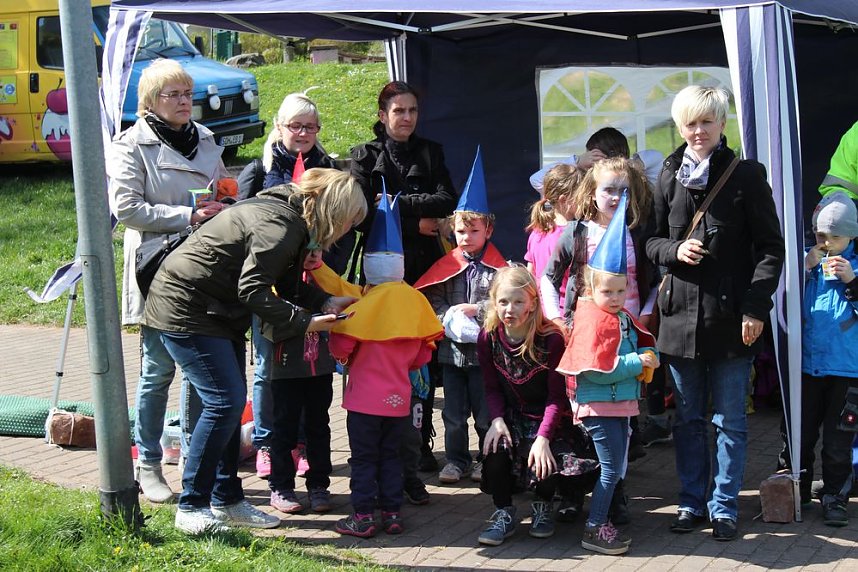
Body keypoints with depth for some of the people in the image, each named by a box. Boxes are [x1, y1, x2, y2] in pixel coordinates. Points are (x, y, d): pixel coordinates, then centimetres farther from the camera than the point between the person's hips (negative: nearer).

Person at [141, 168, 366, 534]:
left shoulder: (287, 213, 9)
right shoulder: (279, 227, -23)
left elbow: (284, 282, 15)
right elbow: (253, 289, -26)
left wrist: (325, 303, 1)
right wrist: (305, 323, -22)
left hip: (215, 310, 11)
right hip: (184, 310, -11)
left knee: (231, 402, 12)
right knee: (224, 402, -12)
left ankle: (227, 500, 21)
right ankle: (191, 508, -4)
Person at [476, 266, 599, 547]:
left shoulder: (551, 339, -19)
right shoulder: (488, 338, -8)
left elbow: (557, 395, -15)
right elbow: (492, 388, 2)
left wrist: (543, 436, -26)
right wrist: (497, 420, -17)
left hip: (549, 418, -3)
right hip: (512, 417, 3)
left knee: (544, 461, -27)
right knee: (495, 447, -28)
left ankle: (543, 508, 11)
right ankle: (504, 514, -6)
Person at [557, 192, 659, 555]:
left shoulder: (625, 319, 9)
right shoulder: (593, 321, -17)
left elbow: (645, 343, 18)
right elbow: (598, 368, -24)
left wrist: (649, 356, -6)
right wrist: (638, 362, -21)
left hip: (620, 402, 9)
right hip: (598, 404, -9)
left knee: (615, 466, 16)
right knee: (611, 468, -7)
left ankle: (601, 520, 27)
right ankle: (594, 531, 0)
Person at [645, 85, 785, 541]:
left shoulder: (746, 175, -3)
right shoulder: (669, 178, 6)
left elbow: (771, 248, -2)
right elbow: (651, 241, 14)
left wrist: (755, 307, -10)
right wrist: (675, 251, -9)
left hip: (730, 319, -3)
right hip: (680, 316, 3)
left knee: (730, 422, 6)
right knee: (688, 419, 12)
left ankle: (723, 507, 15)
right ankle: (692, 502, 23)